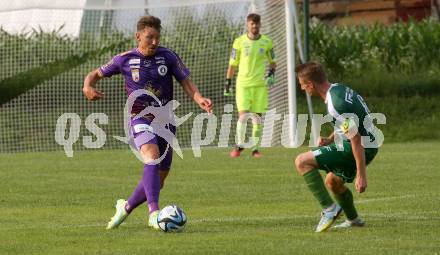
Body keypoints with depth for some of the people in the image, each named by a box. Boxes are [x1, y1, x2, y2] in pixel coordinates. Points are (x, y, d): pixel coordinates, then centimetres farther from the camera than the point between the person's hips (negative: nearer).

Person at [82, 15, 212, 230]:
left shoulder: (168, 57, 0)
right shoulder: (125, 60, -2)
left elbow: (186, 83, -1)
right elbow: (96, 74, 9)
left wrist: (200, 100, -21)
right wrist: (88, 86, -14)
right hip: (140, 118, -3)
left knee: (158, 178, 8)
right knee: (152, 157, -32)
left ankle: (126, 207, 33)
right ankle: (154, 213, -41)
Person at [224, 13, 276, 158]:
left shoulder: (267, 42, 4)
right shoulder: (239, 42, 1)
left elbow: (272, 62, 16)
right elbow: (233, 64, 8)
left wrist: (271, 73, -3)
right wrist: (228, 82, 6)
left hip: (260, 84, 1)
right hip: (243, 84, -1)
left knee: (257, 117, 0)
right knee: (243, 115, -12)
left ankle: (255, 148, 10)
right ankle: (239, 145, 6)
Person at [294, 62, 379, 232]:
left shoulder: (336, 103, -24)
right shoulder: (337, 89, 7)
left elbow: (356, 138, -26)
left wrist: (361, 175, -25)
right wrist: (330, 140, 10)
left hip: (361, 148, -10)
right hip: (370, 145, 10)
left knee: (302, 161, -13)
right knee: (332, 181, 30)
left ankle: (329, 208, -14)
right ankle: (353, 220, 44)